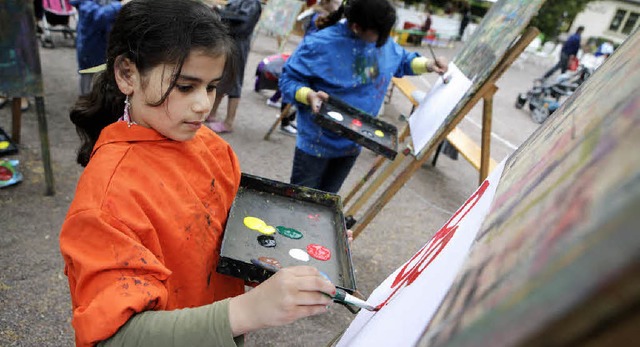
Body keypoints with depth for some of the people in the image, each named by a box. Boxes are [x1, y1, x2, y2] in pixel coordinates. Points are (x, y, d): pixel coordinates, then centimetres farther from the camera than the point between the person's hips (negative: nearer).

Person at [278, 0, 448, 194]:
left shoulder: (382, 41, -4)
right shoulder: (321, 43, -23)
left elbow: (401, 61, 16)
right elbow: (288, 79, -15)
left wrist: (426, 65, -1)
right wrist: (309, 95, -34)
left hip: (353, 143, 5)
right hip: (318, 142, -5)